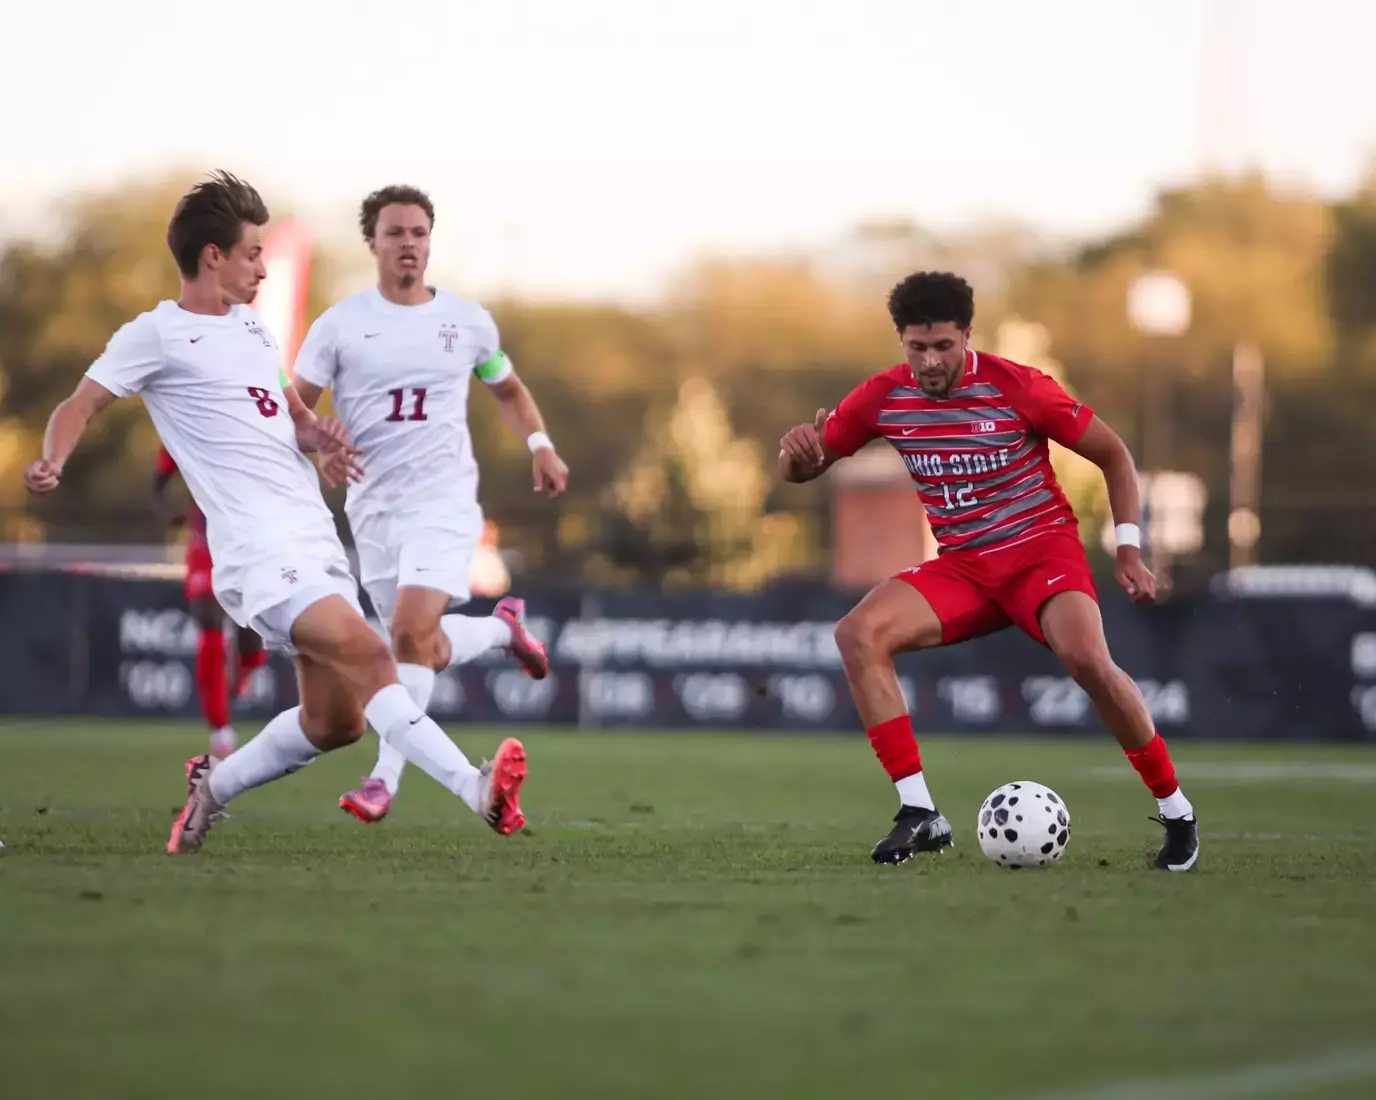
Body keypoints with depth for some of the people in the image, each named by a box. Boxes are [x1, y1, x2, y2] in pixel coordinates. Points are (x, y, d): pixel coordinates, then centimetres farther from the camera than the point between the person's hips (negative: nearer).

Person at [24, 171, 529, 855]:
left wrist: (318, 435, 11)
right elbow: (81, 406, -3)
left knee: (335, 723, 7)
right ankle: (478, 790, -39)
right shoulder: (157, 334, 0)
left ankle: (215, 785, 29)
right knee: (366, 653, -27)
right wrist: (50, 463, -25)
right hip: (259, 549, -9)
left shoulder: (249, 326, 22)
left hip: (315, 540, 9)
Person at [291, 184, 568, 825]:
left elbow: (507, 390, 23)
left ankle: (385, 780, -14)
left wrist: (540, 445, 7)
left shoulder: (468, 322, 5)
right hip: (372, 506, 2)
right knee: (422, 648, 9)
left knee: (412, 634, -20)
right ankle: (503, 628, 40)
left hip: (444, 501, -2)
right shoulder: (340, 325, 0)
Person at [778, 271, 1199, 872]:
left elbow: (1113, 453, -3)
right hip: (962, 567, 4)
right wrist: (797, 451, -20)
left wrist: (1129, 550, -11)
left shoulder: (1015, 387, -14)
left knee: (1087, 658, -33)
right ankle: (919, 813, -19)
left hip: (1042, 548, -4)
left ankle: (1176, 814, -12)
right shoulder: (884, 398, -3)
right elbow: (802, 470, 6)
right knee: (857, 633, -20)